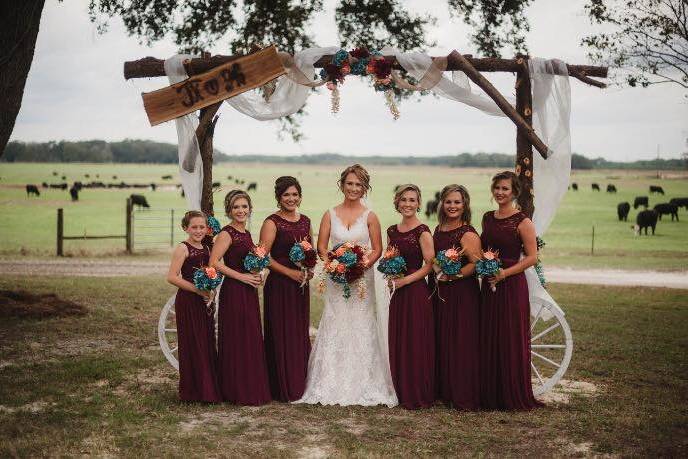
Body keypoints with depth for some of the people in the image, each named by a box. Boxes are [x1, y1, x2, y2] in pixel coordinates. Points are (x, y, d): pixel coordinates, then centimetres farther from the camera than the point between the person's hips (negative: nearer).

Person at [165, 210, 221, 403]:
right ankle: (193, 392, 7)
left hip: (204, 302, 7)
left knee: (208, 343, 9)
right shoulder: (183, 248, -9)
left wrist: (211, 290, 4)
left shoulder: (206, 249, 12)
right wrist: (198, 290, -18)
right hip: (187, 302, -7)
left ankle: (209, 390, 18)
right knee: (192, 345, -2)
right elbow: (172, 277, -18)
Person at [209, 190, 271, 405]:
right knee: (237, 341, -3)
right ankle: (239, 393, 5)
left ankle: (252, 390, 20)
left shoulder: (246, 233, 14)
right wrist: (242, 276, -18)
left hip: (248, 292, 9)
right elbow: (214, 262, -22)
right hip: (233, 292, -9)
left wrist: (256, 276, 7)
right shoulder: (227, 234, -11)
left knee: (252, 340, 12)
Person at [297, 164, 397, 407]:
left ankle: (363, 385, 7)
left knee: (360, 329, -1)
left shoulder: (370, 217, 1)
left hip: (362, 278, -1)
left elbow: (377, 250, 2)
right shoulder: (330, 214, 5)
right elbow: (321, 247, 4)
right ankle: (331, 384, 6)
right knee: (334, 328, 0)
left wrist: (361, 266, -14)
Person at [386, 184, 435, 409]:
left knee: (416, 342, -2)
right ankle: (401, 392, 20)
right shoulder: (392, 231, 11)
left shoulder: (422, 231, -8)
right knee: (397, 342, 10)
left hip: (416, 291, -7)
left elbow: (429, 265, -12)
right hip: (397, 292, 7)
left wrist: (405, 280, -16)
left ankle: (418, 395, 7)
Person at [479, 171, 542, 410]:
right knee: (488, 340, 8)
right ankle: (490, 396, 17)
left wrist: (505, 272, -18)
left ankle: (515, 397, 9)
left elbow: (532, 257, -10)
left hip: (512, 285, -6)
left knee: (511, 341, -2)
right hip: (489, 286, 6)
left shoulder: (522, 222, -8)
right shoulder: (487, 218, 11)